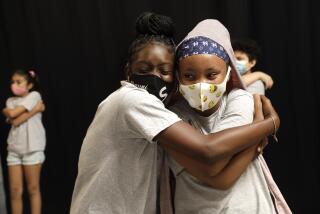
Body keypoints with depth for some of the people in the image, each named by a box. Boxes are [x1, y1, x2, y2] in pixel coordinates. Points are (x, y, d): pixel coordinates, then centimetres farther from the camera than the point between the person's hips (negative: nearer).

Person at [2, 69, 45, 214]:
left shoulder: (34, 95, -3)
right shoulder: (11, 101, 12)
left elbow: (13, 114, -13)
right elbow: (14, 122, -7)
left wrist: (6, 110, 7)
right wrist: (35, 109, -10)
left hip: (32, 148, -5)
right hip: (14, 149, 5)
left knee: (33, 189, 3)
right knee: (15, 191, 5)